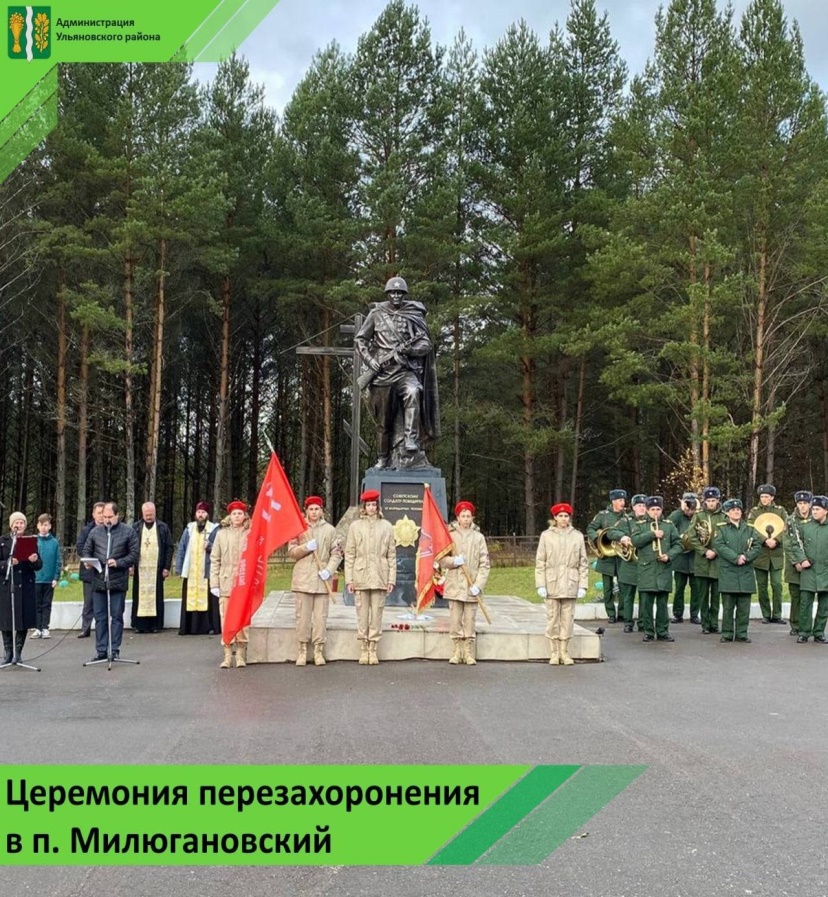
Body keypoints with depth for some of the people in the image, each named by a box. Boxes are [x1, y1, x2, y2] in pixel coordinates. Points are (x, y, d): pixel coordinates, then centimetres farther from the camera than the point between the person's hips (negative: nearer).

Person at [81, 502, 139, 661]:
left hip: (118, 582, -3)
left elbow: (134, 555, -2)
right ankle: (101, 650, 13)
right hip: (98, 581, 3)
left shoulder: (128, 532, 1)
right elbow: (85, 551, 16)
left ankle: (115, 650, 11)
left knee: (117, 617, 3)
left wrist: (118, 563, -15)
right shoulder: (95, 532, 9)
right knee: (99, 617, 6)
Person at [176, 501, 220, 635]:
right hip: (190, 572, 3)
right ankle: (188, 627, 7)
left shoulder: (214, 529, 2)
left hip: (207, 572, -3)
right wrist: (179, 568, 6)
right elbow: (181, 549, 12)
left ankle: (211, 626, 3)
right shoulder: (189, 528, 12)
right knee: (190, 599, 2)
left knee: (208, 599, -3)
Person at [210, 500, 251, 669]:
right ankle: (228, 655, 6)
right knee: (226, 620, 1)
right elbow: (215, 560, 7)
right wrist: (214, 583, 1)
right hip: (226, 583, 1)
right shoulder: (221, 534, 7)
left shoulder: (250, 534, 3)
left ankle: (241, 655, 9)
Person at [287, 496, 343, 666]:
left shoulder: (330, 530, 7)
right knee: (302, 616, 1)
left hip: (322, 579, 0)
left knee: (321, 617, 0)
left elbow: (336, 553, 5)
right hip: (302, 578, 0)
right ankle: (302, 650, 9)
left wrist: (329, 570, -10)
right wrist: (306, 547, -14)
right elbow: (291, 552, 3)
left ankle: (318, 651, 7)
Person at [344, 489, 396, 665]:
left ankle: (373, 650, 10)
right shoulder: (355, 526, 6)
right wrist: (349, 579, -1)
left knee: (377, 614, 2)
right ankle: (363, 650, 11)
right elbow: (349, 554, 5)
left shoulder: (386, 527, 7)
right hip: (361, 576, 0)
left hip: (379, 578, 0)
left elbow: (392, 555, 7)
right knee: (362, 614, 3)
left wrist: (391, 579, 1)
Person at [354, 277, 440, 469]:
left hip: (405, 371, -1)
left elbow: (426, 344, 3)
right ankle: (383, 457, 23)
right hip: (382, 373, 1)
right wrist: (371, 362, -4)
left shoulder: (414, 316, 6)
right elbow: (359, 340, 10)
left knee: (413, 392, -34)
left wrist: (406, 349, -14)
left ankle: (411, 440, -33)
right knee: (383, 419, 7)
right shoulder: (376, 314, 7)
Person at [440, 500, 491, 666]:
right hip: (454, 585, 0)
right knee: (455, 621, 2)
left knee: (470, 621, 2)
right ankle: (457, 652, 13)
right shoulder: (450, 535, 4)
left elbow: (485, 563, 1)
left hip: (472, 587, 0)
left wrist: (478, 585, -8)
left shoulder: (478, 537, 2)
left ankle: (469, 653, 11)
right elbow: (441, 559, 6)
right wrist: (453, 561, -15)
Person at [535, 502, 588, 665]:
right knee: (552, 619, 3)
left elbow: (583, 563, 6)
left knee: (568, 619, 4)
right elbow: (540, 562, 1)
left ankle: (564, 652, 15)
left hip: (570, 585, 1)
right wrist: (540, 585, -5)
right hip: (552, 585, -1)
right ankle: (554, 653, 12)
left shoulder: (577, 536, 5)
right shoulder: (546, 535, 1)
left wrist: (582, 585, 0)